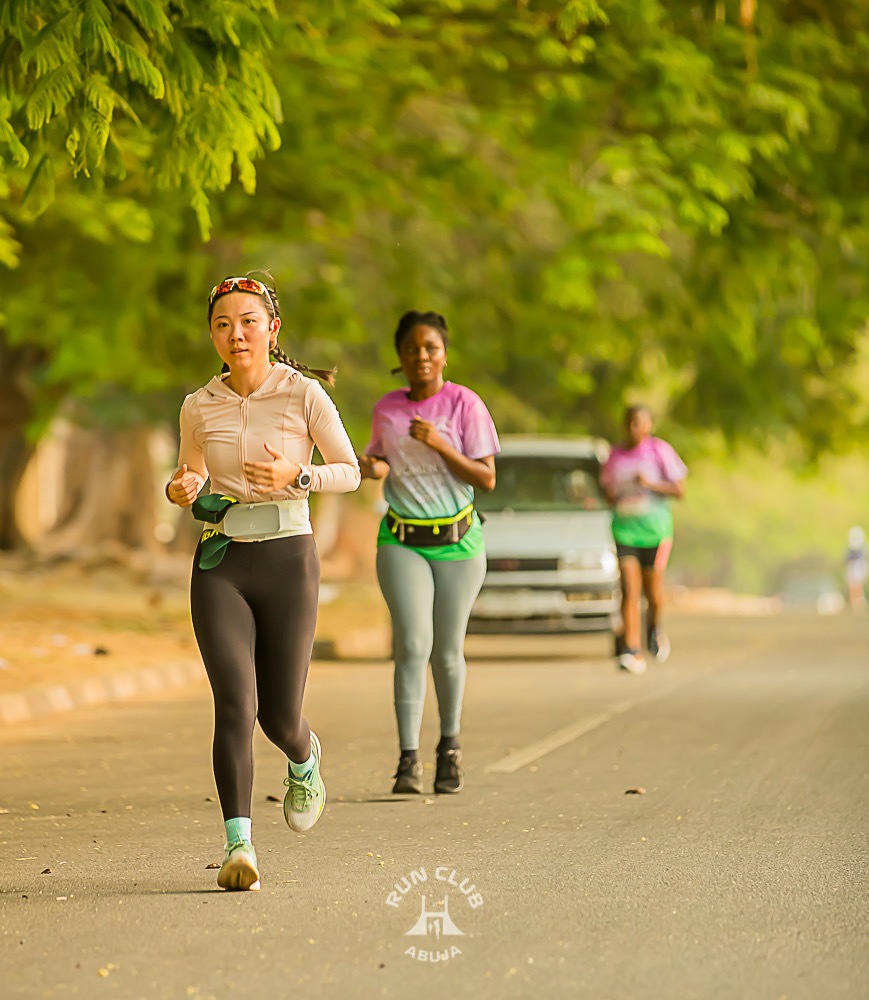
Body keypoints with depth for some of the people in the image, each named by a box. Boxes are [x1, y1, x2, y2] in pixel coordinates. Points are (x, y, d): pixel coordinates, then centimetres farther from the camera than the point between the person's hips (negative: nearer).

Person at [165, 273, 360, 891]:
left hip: (288, 561, -1)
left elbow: (350, 472, 3)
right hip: (219, 565, 1)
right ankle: (239, 844, -15)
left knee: (279, 714, 4)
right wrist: (182, 490, -4)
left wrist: (296, 476, -16)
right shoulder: (199, 408, 5)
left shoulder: (304, 394, -3)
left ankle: (304, 759, 42)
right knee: (236, 701, -15)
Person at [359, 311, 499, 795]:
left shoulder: (464, 404, -6)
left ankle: (450, 746, 25)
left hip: (458, 541, -1)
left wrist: (440, 445, -20)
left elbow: (487, 479, -7)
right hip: (402, 541, 1)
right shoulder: (387, 409, 3)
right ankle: (408, 757, -13)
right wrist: (373, 468, -5)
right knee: (413, 645, -13)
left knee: (448, 650, 5)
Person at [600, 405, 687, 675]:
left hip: (655, 528, -2)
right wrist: (612, 494, -4)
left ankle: (654, 628, 39)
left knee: (652, 591, 6)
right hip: (624, 528, 2)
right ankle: (631, 650, -14)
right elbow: (608, 491, 20)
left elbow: (679, 490, -3)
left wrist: (650, 484, -15)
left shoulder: (660, 450, -2)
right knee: (629, 590, -11)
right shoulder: (615, 455, 9)